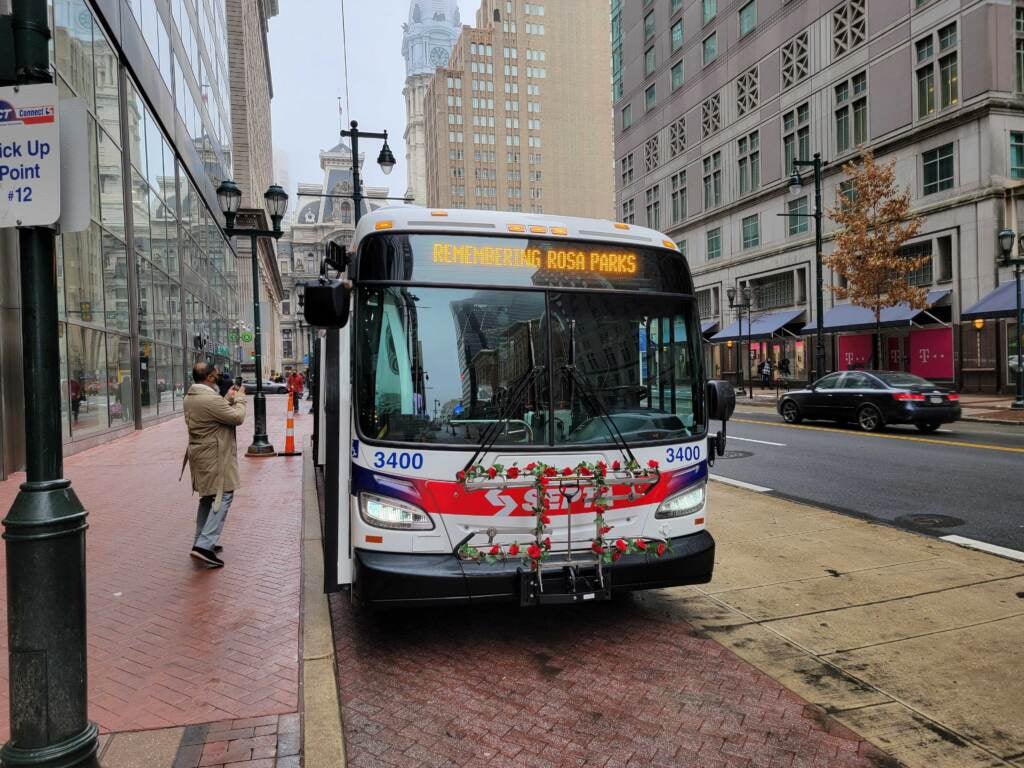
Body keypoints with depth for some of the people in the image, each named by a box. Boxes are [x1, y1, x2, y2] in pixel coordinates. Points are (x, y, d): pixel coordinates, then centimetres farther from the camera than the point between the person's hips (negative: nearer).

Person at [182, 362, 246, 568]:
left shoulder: (190, 398, 9)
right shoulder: (211, 399, -23)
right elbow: (237, 417, -16)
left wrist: (228, 398, 12)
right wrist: (239, 398, -2)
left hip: (199, 454, 10)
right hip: (215, 457, -10)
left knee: (207, 498, 20)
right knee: (223, 498, -7)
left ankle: (201, 542, 28)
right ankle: (204, 545, -15)